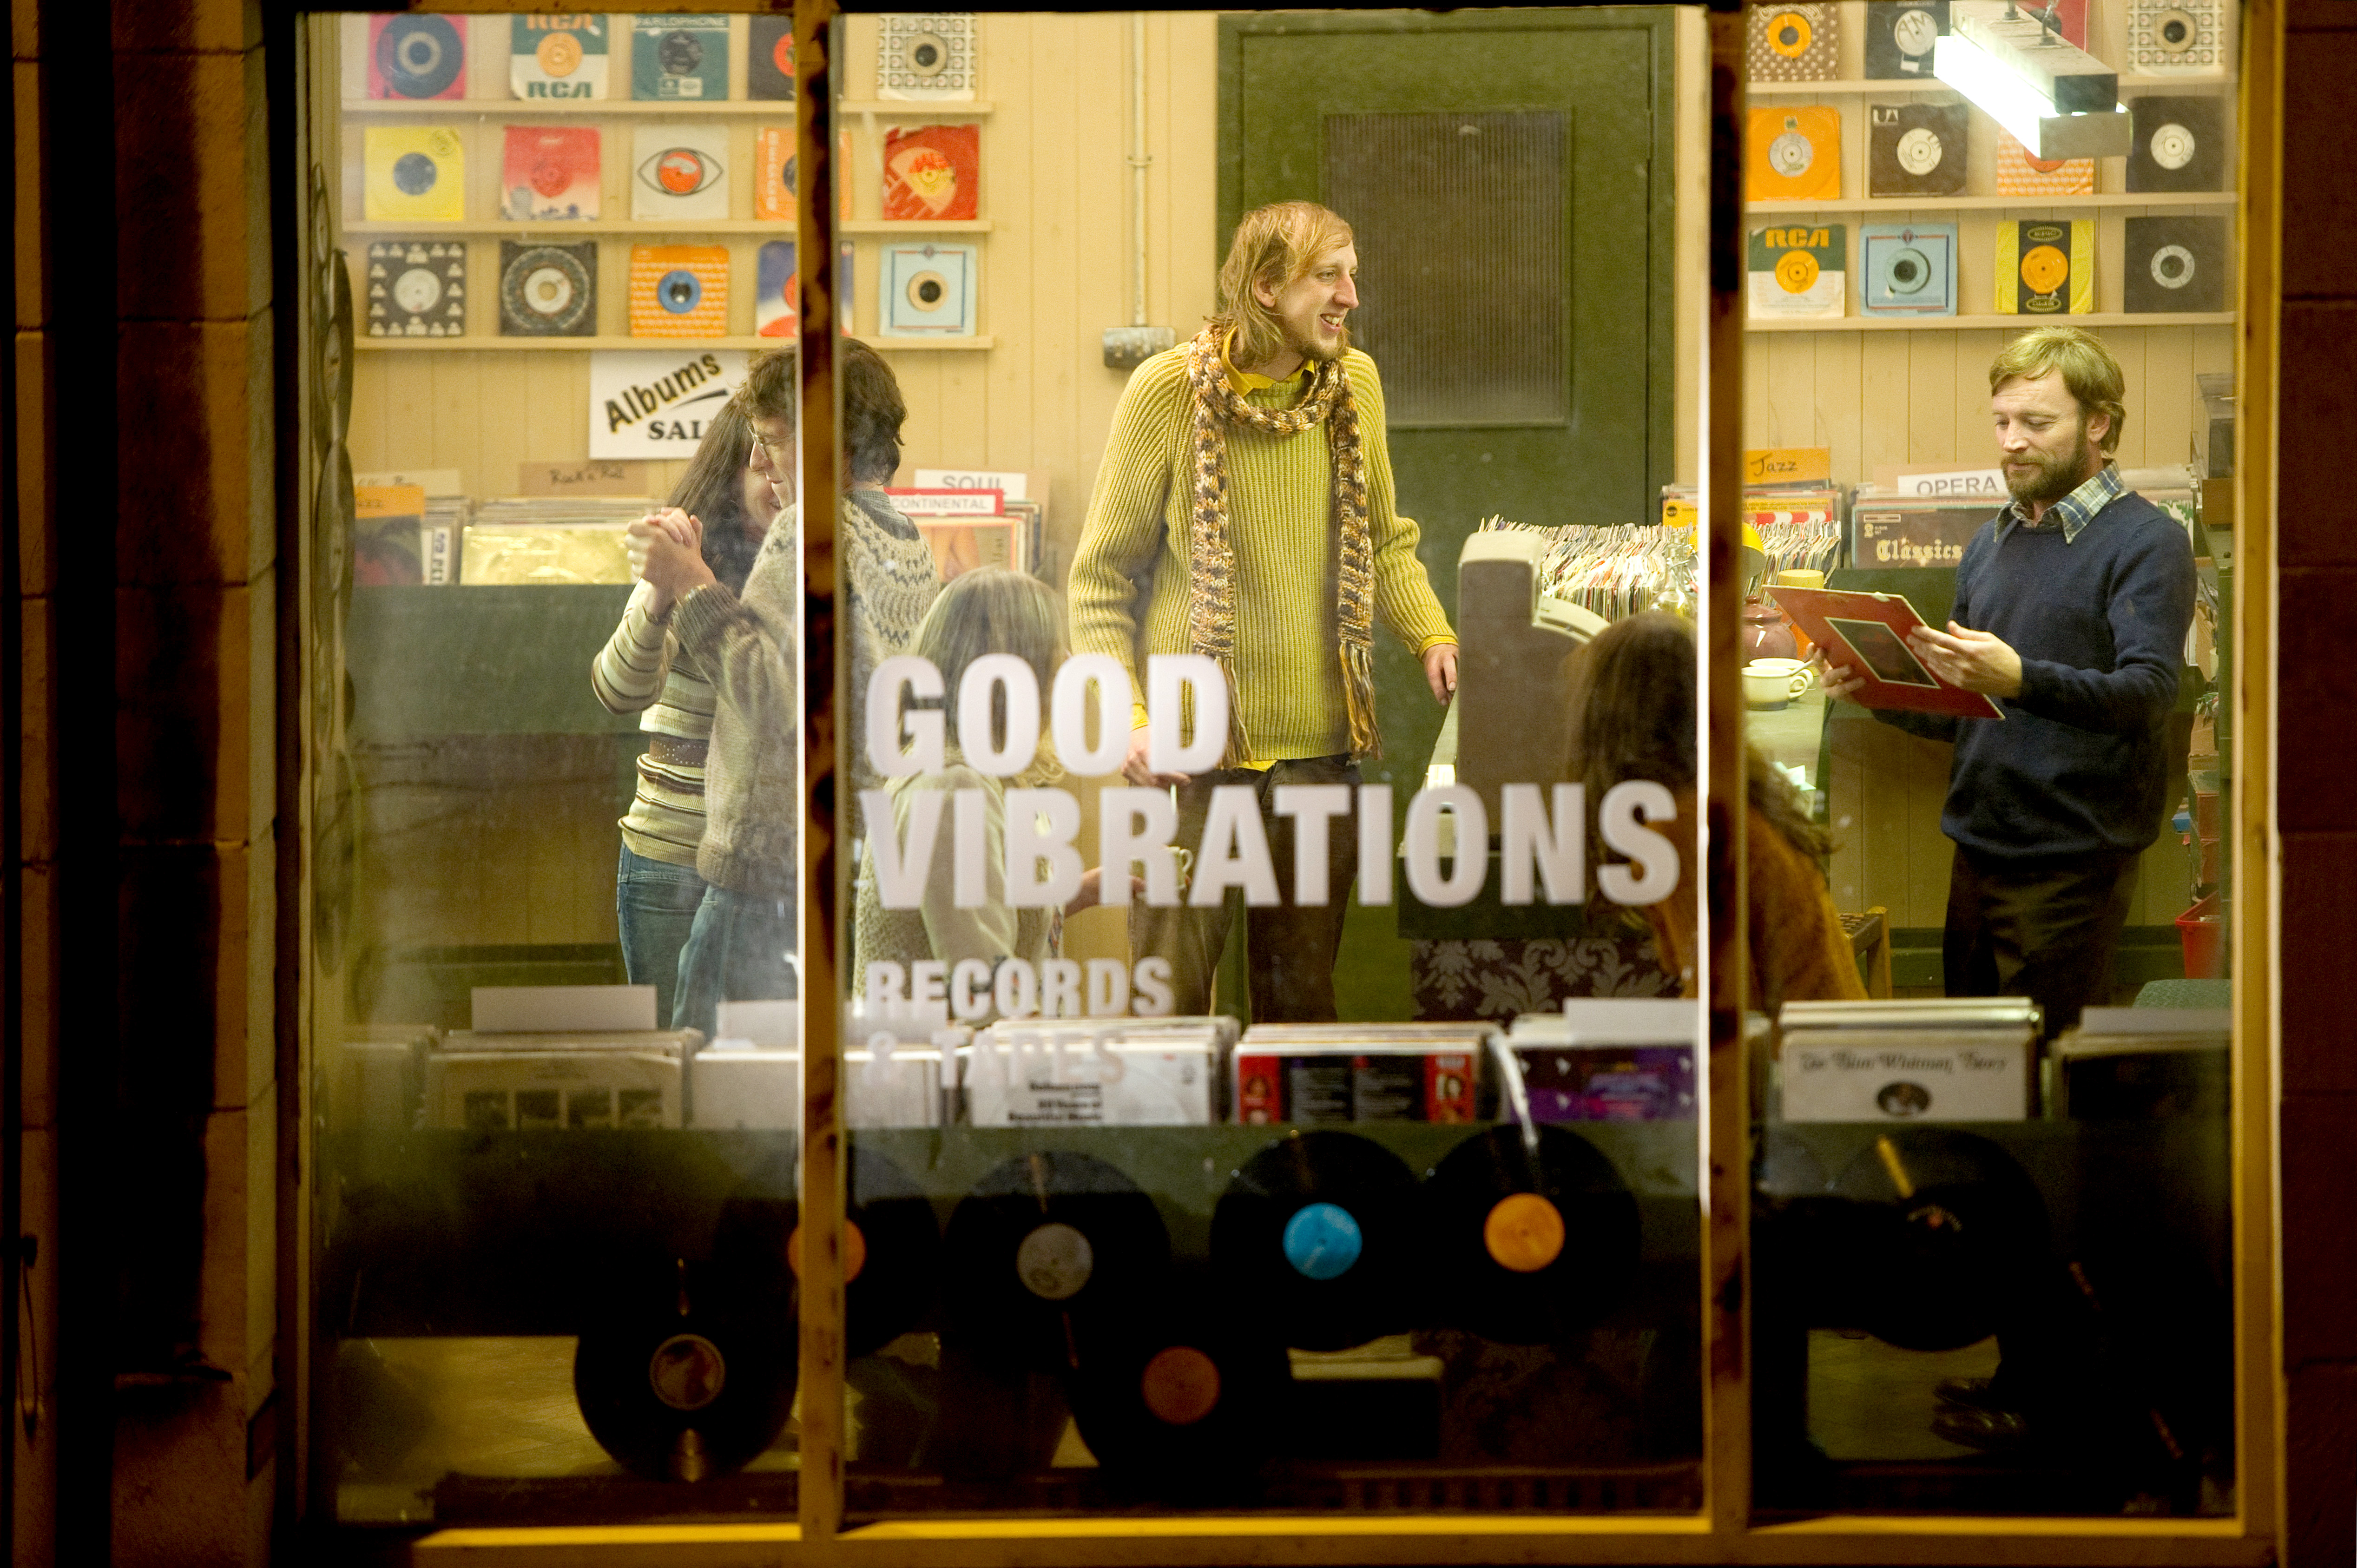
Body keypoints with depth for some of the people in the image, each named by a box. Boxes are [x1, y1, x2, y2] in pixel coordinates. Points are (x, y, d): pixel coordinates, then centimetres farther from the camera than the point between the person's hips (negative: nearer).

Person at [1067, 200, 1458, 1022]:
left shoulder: (1354, 383, 5)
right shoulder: (1172, 389, -7)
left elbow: (1384, 538, 18)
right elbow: (1103, 575, -2)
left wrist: (1431, 635, 0)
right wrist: (1124, 713, -13)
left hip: (1316, 738, 4)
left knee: (1303, 985, 11)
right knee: (1173, 986, 2)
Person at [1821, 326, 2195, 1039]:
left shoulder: (2146, 541, -5)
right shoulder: (1991, 543, 17)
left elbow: (2148, 691, -20)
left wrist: (2021, 680, -34)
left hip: (2073, 864, -7)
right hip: (1978, 848, 7)